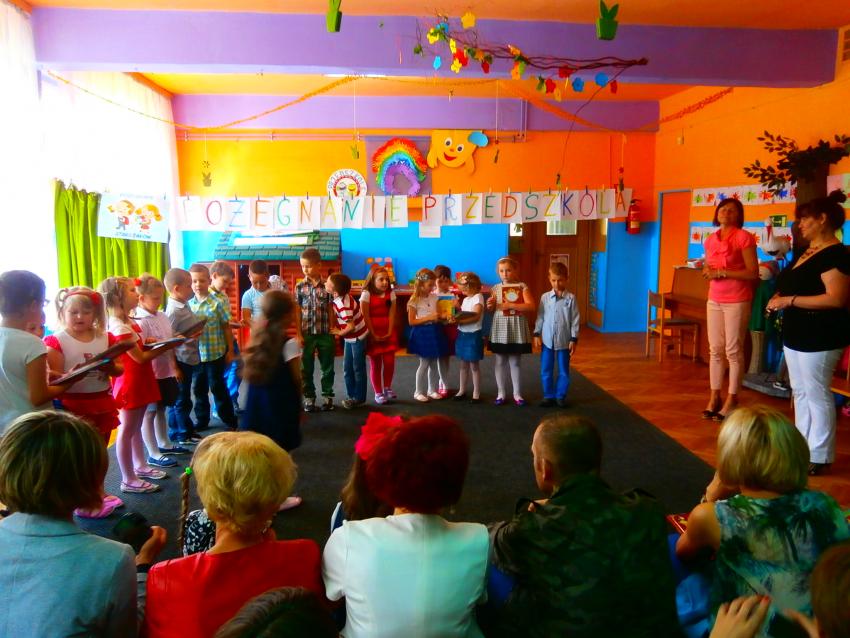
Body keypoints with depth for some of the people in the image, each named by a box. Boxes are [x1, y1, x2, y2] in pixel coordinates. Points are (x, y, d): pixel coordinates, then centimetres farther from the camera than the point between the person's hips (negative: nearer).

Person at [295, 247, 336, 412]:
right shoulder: (300, 286, -1)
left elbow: (331, 310, 0)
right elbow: (297, 312, 0)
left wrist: (333, 333, -3)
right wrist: (298, 335, -4)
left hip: (326, 334, -1)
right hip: (307, 334, 1)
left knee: (327, 367, 9)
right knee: (306, 368, 8)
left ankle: (327, 396, 23)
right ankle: (309, 398, 21)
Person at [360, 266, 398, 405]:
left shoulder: (391, 293, 2)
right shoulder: (366, 294, -9)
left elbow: (391, 314, 0)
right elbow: (365, 316, -10)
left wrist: (389, 333, -8)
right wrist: (373, 335, -12)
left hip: (388, 334, 3)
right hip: (373, 334, -3)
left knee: (389, 362, 0)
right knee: (375, 364, 3)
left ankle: (387, 388, 22)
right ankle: (378, 393, 15)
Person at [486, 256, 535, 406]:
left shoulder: (522, 287, -3)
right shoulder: (496, 288, 4)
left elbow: (530, 306, -15)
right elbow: (491, 309, 8)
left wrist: (510, 305, -20)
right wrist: (490, 305, -15)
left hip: (516, 328, -2)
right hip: (500, 328, 2)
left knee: (515, 362, 7)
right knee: (500, 362, 7)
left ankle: (517, 393, 18)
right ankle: (501, 393, 18)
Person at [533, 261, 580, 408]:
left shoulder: (571, 298, -5)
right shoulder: (545, 297, 1)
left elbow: (575, 320, -4)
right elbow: (540, 317, 5)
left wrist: (574, 339, -7)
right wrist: (537, 334, -1)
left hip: (564, 341, -2)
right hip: (547, 340, 2)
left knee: (563, 371, 10)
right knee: (546, 371, 8)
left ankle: (561, 396, 24)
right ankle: (549, 396, 21)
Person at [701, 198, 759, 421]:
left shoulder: (744, 237, -7)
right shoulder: (710, 240, 11)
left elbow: (753, 273, -12)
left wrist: (722, 272, -17)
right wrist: (707, 272, -2)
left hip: (737, 301, -6)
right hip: (714, 300, 6)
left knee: (733, 350, -2)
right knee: (715, 349, 7)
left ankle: (731, 400, 6)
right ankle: (714, 397, 13)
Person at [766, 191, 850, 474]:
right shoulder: (808, 252, 13)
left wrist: (789, 300, -22)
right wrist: (780, 298, 5)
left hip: (819, 338, -10)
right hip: (797, 334, 10)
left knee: (816, 393, -3)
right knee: (800, 392, 14)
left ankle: (820, 456, 7)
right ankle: (802, 447, 25)